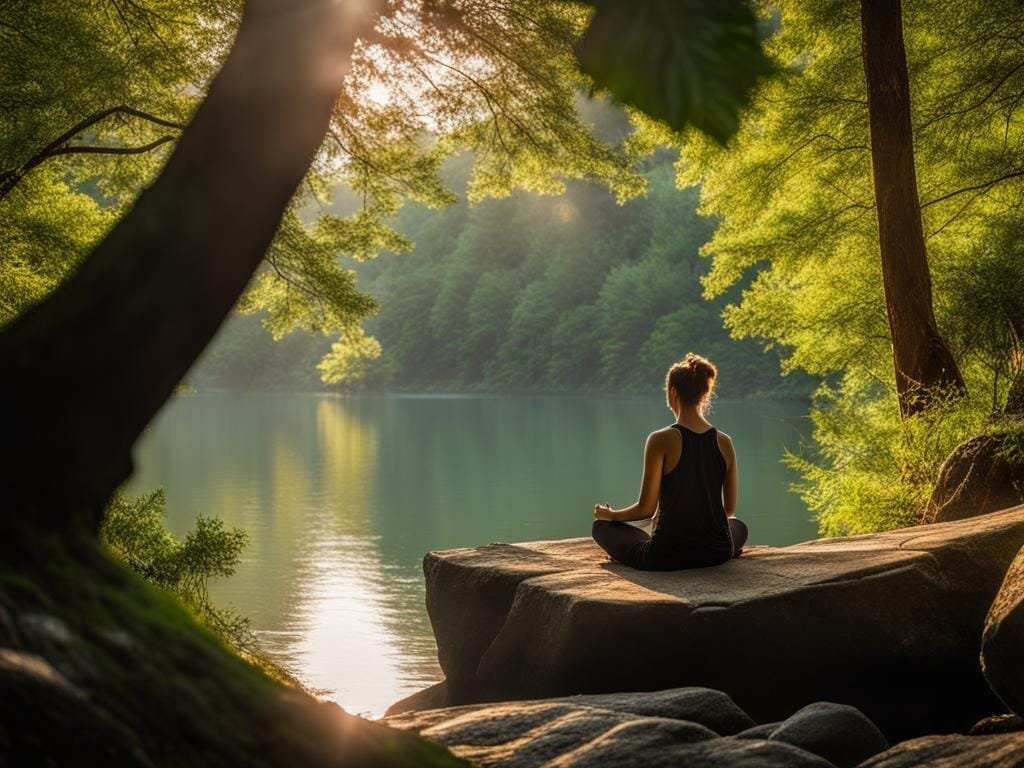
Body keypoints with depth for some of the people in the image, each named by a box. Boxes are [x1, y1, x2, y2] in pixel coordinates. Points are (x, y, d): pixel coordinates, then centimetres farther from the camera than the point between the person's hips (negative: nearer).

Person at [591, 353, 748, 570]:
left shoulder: (661, 441, -14)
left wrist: (609, 515, 9)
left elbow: (646, 509, -10)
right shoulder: (724, 443, -1)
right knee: (738, 526, 41)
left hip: (667, 557, -5)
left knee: (602, 526, 20)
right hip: (716, 553, 5)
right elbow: (730, 509, 9)